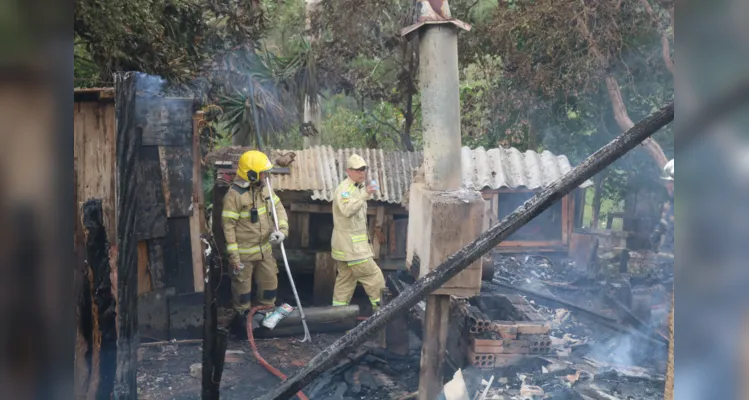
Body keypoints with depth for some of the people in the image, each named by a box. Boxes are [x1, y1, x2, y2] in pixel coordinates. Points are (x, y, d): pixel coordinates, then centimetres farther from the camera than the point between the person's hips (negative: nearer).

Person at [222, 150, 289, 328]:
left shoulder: (264, 188, 1)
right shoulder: (234, 195, -22)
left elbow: (279, 208, 7)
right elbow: (228, 227, -19)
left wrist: (282, 229, -12)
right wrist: (234, 257, -19)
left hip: (264, 249, 7)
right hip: (244, 253, -7)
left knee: (270, 282, 18)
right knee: (243, 286, 12)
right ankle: (243, 315, 33)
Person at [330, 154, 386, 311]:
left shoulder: (358, 188, 17)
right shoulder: (344, 189, -16)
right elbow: (347, 210, -35)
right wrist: (364, 196, -43)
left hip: (354, 243, 10)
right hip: (350, 244, -10)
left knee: (346, 278, 14)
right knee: (373, 275, -6)